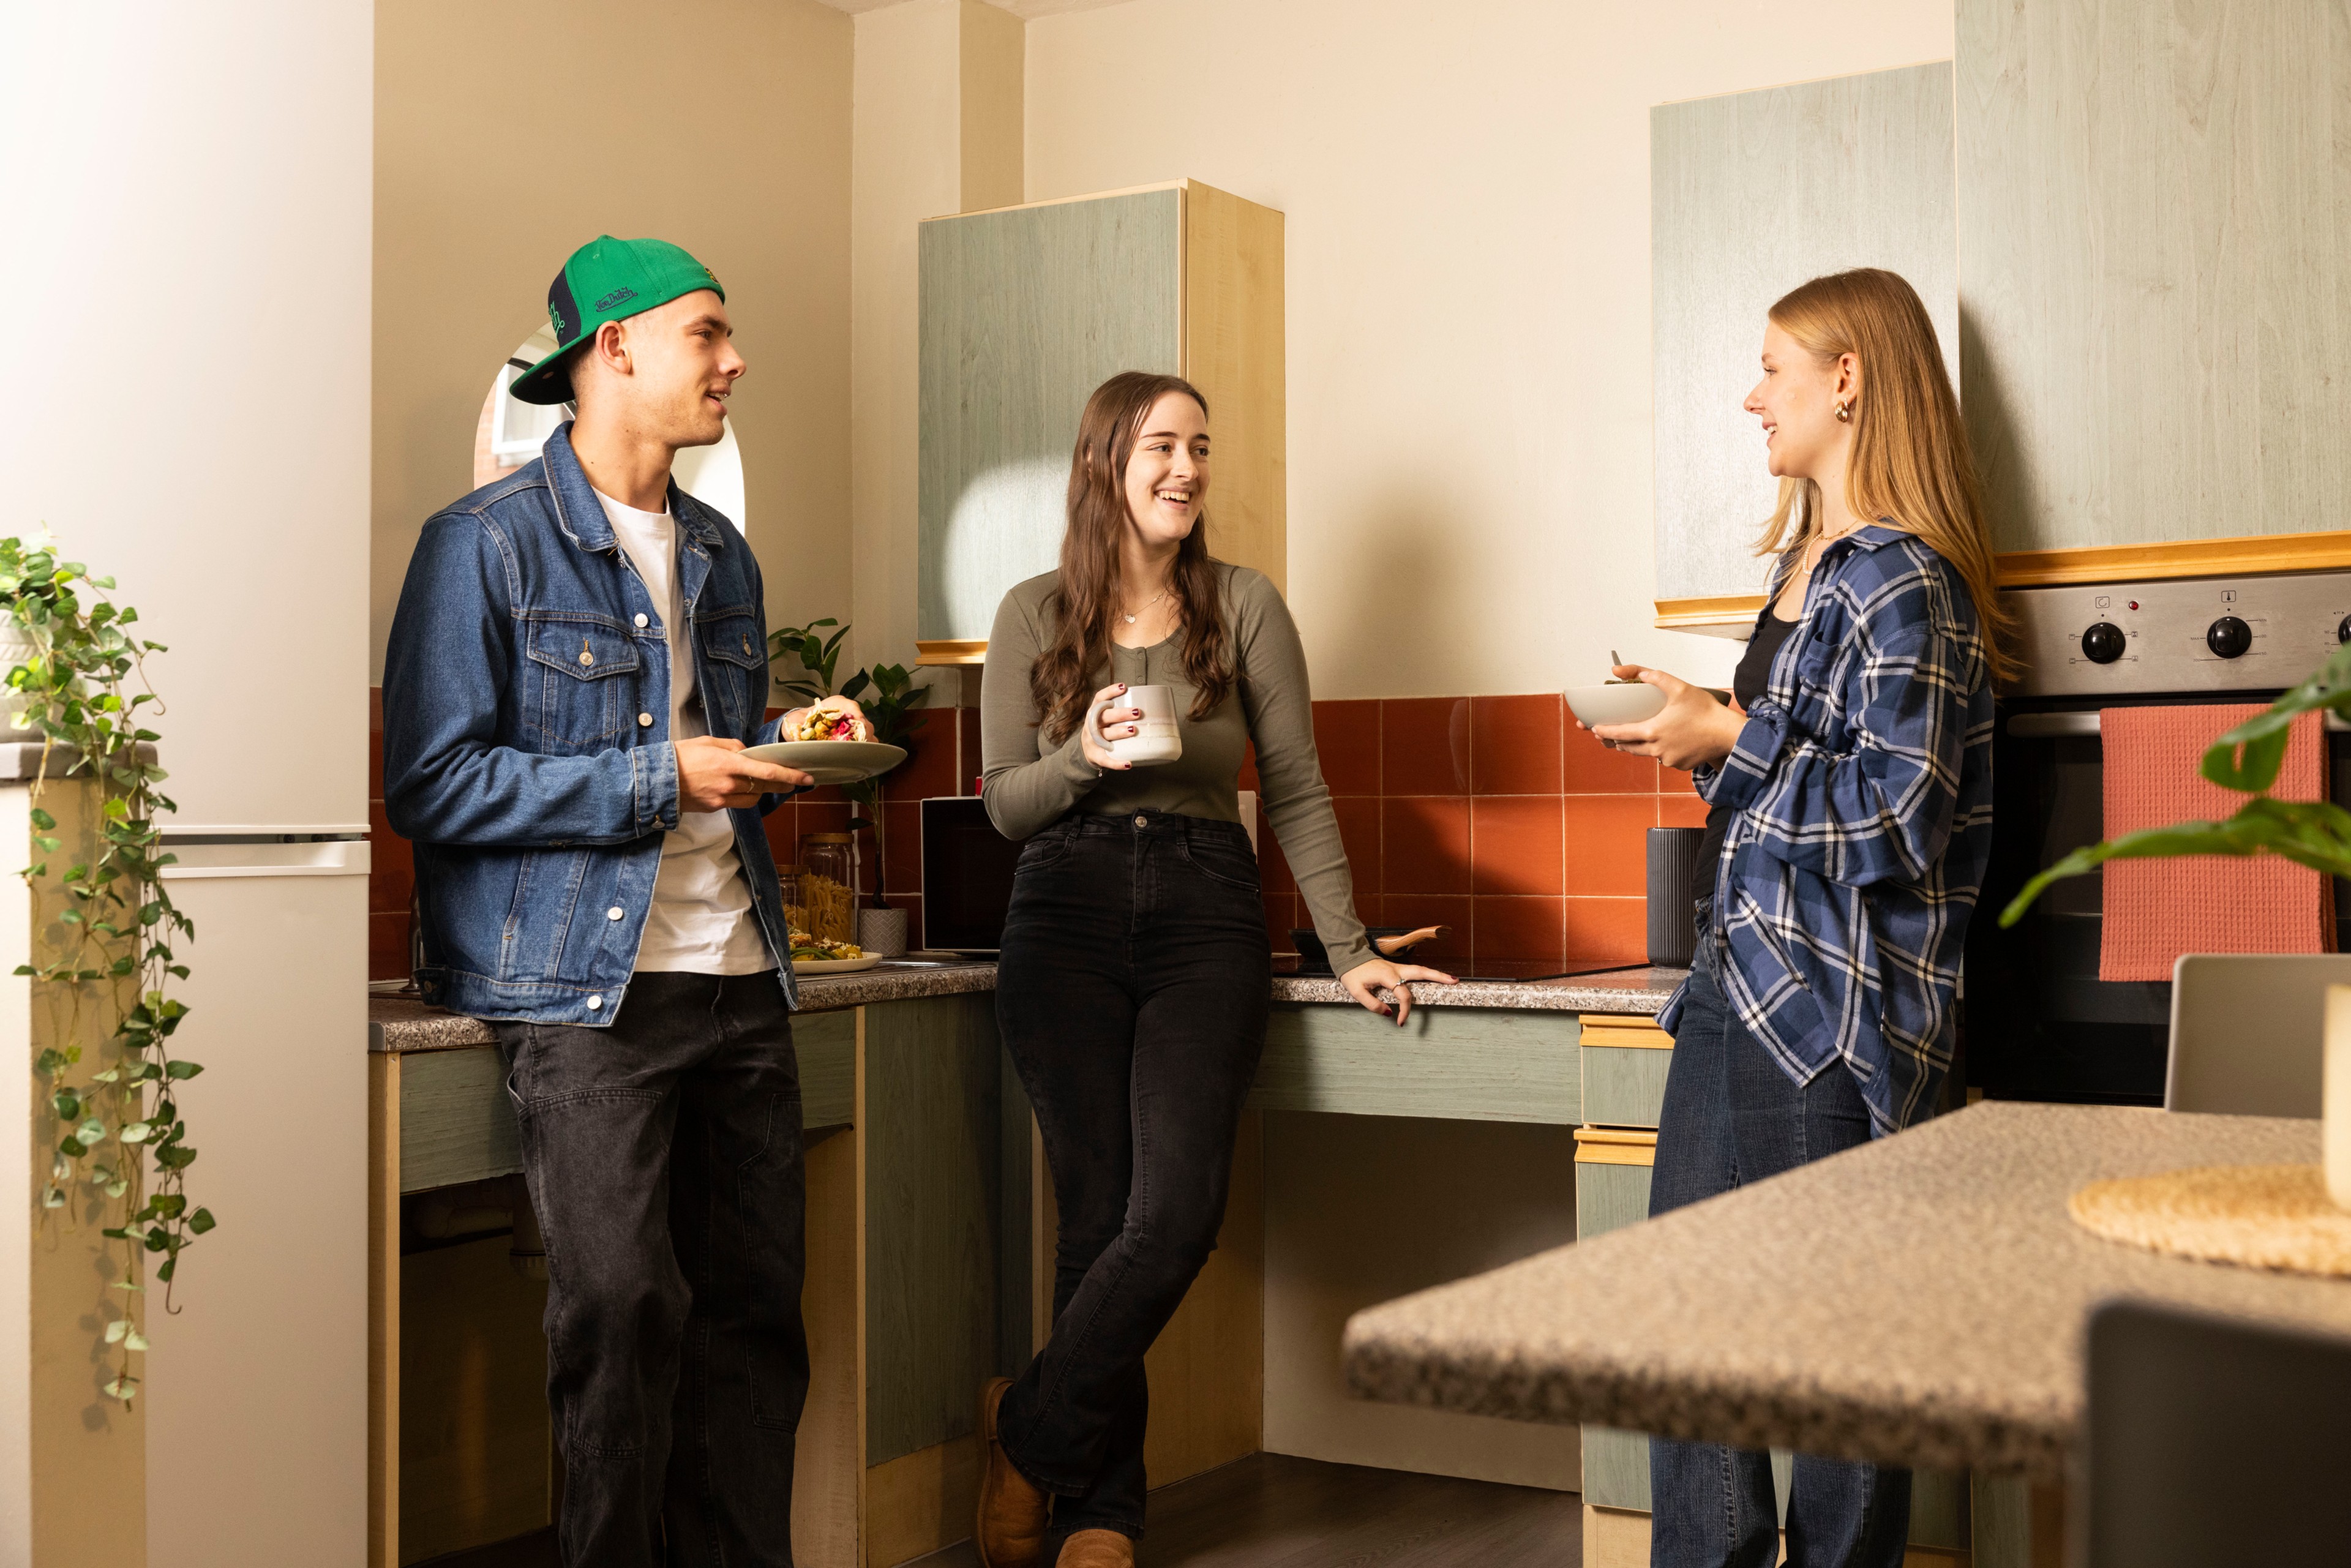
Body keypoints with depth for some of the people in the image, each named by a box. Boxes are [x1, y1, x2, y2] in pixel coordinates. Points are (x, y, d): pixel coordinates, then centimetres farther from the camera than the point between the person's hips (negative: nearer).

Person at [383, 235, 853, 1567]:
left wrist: (786, 760, 5)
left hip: (740, 975, 6)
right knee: (627, 1308, -9)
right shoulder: (486, 544, -4)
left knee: (756, 1305, 5)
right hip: (586, 985, -6)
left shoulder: (722, 555, 18)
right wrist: (659, 779, -16)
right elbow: (432, 786, -11)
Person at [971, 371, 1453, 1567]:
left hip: (1206, 919, 0)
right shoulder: (1034, 616, 7)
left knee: (1178, 1210, -14)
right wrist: (1084, 758, -12)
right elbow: (1003, 802, 9)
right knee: (1102, 1217, -3)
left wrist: (1348, 952, -1)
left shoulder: (1244, 606, 6)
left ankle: (1030, 1431, 8)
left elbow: (1296, 793, 5)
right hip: (1067, 920, 0)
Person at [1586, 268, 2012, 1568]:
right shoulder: (1805, 567, 17)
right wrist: (1699, 727, 10)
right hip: (1737, 988, 10)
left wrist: (1732, 741, -13)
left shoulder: (1906, 583, -13)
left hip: (1833, 1014, -10)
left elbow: (1894, 819, -18)